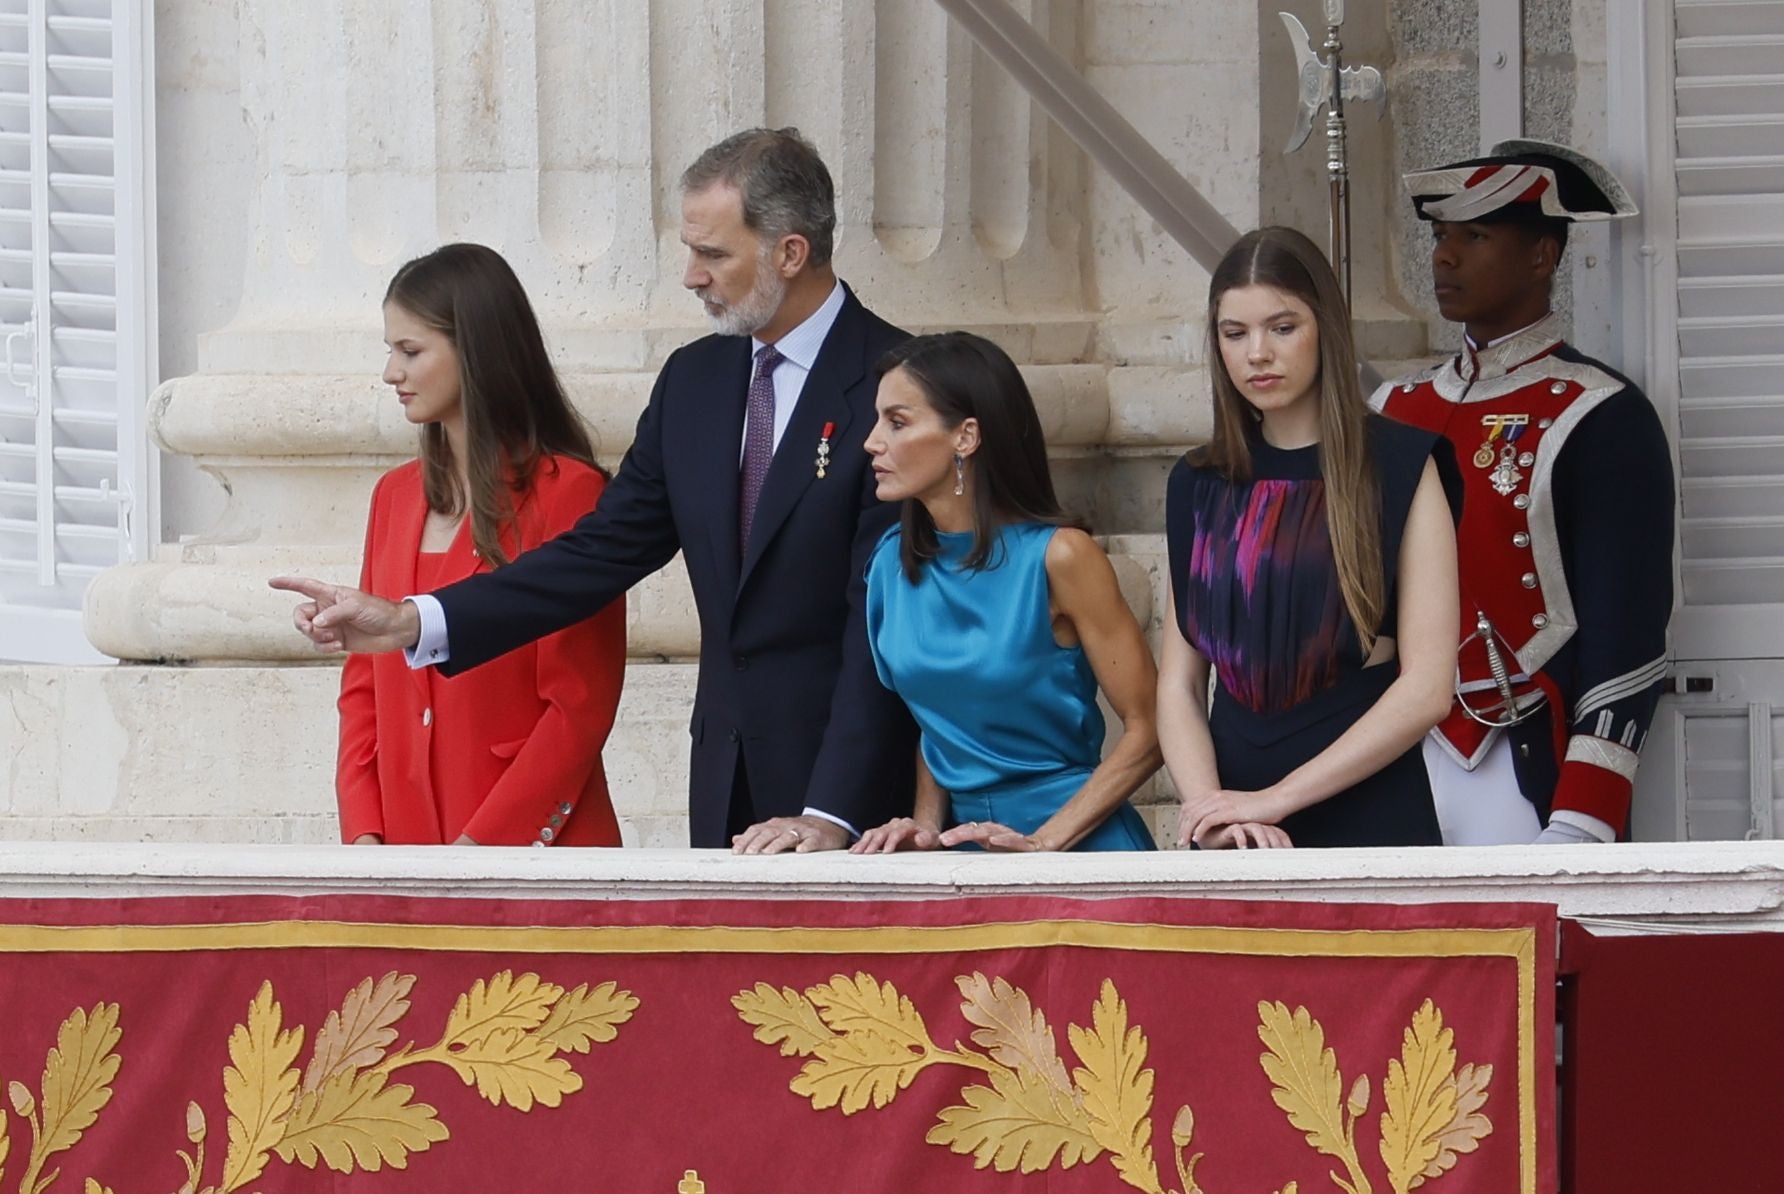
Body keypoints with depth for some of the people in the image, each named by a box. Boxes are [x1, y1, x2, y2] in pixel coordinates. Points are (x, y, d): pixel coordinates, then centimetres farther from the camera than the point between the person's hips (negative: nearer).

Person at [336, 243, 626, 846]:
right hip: (405, 851, 6)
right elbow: (364, 684, 14)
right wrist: (364, 831, 0)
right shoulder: (394, 496, 14)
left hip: (529, 842, -5)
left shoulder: (567, 494, -7)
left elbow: (580, 706, -11)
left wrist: (483, 842, -15)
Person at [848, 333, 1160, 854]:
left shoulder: (1056, 556, -7)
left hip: (1075, 837, -5)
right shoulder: (892, 562, 7)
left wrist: (1044, 842, -13)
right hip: (966, 844, 5)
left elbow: (1146, 729, -6)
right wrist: (927, 827, 3)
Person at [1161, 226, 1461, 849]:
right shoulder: (1199, 484, 10)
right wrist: (1207, 803, -14)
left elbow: (1426, 687, -10)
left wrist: (1273, 799, -15)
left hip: (1370, 823, -4)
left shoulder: (1399, 466, -3)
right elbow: (1179, 682, 6)